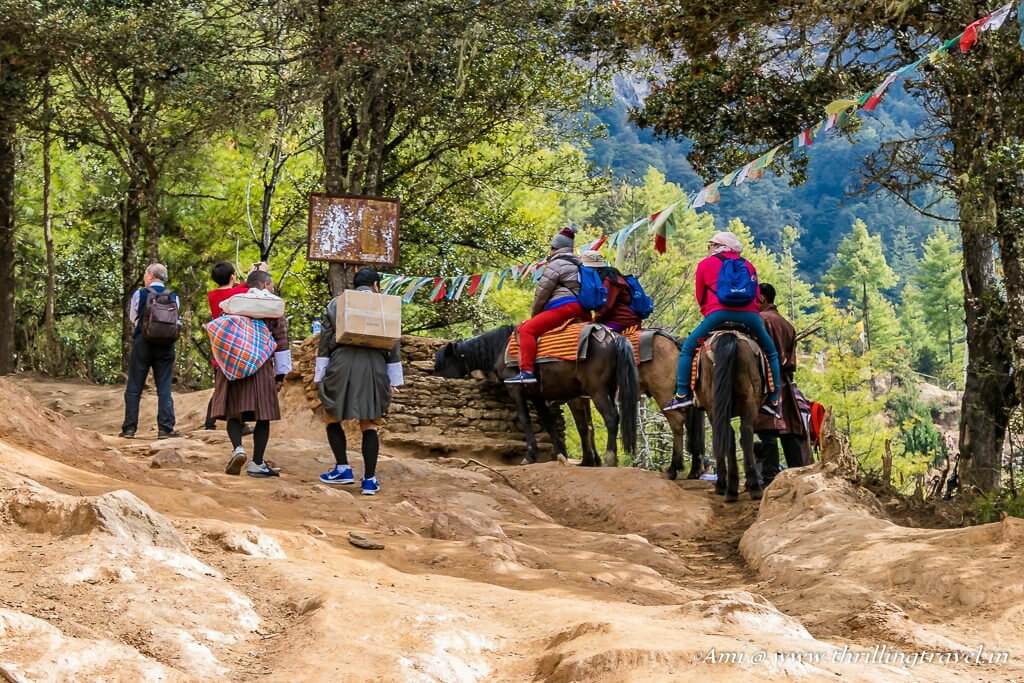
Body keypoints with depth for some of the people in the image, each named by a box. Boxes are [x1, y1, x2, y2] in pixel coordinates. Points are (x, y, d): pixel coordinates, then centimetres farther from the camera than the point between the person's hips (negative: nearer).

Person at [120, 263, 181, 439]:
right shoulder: (174, 297, 1)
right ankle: (165, 429, 0)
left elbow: (132, 319, 4)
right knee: (164, 389, 5)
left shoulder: (139, 294, -5)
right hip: (166, 346, 2)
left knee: (134, 388, 5)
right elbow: (176, 323, 8)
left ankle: (129, 428, 5)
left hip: (142, 345, -2)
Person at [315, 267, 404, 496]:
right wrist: (394, 380, 13)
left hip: (342, 365, -1)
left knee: (333, 418, 17)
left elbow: (324, 341, 7)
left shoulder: (336, 304, 10)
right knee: (369, 424, 7)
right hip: (374, 367, 1)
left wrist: (320, 375, 11)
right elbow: (394, 345, 7)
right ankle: (369, 479, 5)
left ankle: (343, 468, 9)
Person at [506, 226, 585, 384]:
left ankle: (527, 372, -31)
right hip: (580, 310, 10)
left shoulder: (556, 264, -3)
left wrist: (534, 313, 9)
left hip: (563, 307, -10)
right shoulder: (576, 264, 25)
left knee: (527, 329, -16)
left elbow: (542, 293, -3)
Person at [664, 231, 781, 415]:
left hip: (718, 314, -3)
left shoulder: (705, 265, 18)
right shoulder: (749, 266, 28)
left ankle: (682, 394, -5)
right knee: (771, 353, 21)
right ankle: (773, 399, 13)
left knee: (687, 349, 8)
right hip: (750, 316, 3)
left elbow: (700, 297, 20)